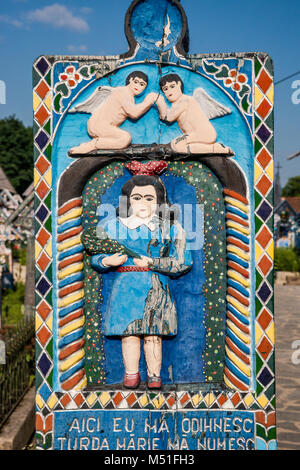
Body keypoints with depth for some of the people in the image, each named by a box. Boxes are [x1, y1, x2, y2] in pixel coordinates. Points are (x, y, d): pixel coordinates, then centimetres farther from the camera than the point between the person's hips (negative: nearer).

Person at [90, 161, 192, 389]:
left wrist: (152, 263, -10)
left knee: (153, 334, 0)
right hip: (125, 287, 1)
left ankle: (154, 376, 11)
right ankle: (131, 374, 12)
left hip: (156, 287, 0)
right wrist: (107, 261, -13)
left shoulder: (170, 228, 5)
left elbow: (183, 262, -1)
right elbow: (96, 258, 10)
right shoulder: (114, 227, 8)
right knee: (128, 332, -1)